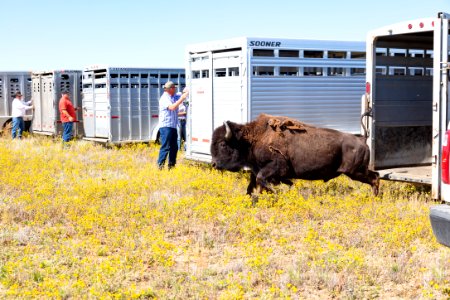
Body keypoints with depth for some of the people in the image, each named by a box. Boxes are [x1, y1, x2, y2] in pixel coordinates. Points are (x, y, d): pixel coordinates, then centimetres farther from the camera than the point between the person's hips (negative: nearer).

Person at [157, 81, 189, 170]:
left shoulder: (173, 98, 18)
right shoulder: (164, 98, -8)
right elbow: (172, 107, -21)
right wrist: (182, 98, -21)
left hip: (173, 126, 9)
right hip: (166, 126, -9)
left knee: (174, 147, 10)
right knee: (165, 146, -12)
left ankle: (171, 165, 17)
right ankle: (160, 165, -10)